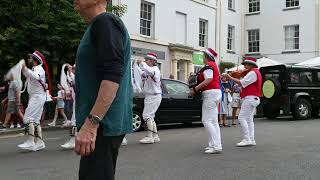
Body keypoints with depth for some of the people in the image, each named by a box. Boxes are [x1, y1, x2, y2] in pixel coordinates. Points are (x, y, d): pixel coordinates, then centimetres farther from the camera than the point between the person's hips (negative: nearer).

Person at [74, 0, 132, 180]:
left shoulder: (104, 21, -11)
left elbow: (113, 76, -22)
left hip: (102, 124, -10)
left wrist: (90, 124, -26)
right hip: (105, 123, 10)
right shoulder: (98, 24, 21)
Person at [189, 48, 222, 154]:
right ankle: (215, 144, 14)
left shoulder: (208, 66, -11)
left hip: (210, 93, -11)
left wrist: (195, 89, -22)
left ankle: (216, 146, -16)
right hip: (216, 92, 11)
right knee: (213, 121, 12)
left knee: (206, 121, -12)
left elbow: (208, 80, -23)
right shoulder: (214, 65, 20)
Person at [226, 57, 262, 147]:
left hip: (250, 98, -11)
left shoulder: (252, 73, -12)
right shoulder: (256, 72, 21)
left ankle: (247, 139, -13)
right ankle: (251, 139, 10)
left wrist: (231, 78, -13)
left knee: (242, 118, -12)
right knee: (249, 119, 11)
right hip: (254, 98, 11)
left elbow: (242, 83, -20)